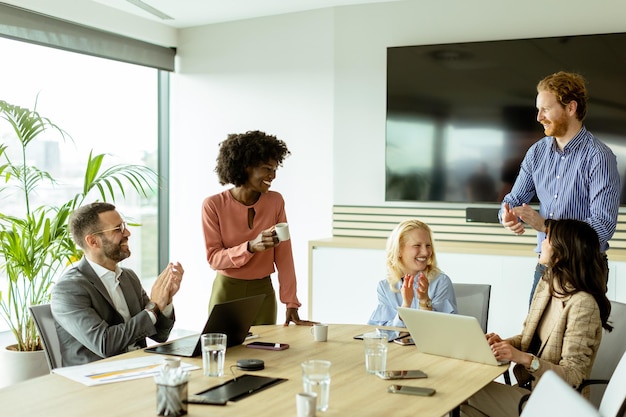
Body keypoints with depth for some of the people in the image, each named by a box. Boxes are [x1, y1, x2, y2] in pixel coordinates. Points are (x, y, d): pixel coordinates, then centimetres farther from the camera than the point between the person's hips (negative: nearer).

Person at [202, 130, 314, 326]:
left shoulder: (275, 201, -3)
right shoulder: (213, 205, -9)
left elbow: (283, 257, -3)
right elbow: (214, 258, -10)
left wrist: (291, 303, -8)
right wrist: (251, 247, -26)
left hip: (263, 292, 2)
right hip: (227, 292, -2)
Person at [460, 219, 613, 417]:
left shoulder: (582, 304, -21)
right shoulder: (546, 284, 6)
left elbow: (573, 375, -20)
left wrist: (524, 358, -31)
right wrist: (504, 343, -5)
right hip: (529, 387, 8)